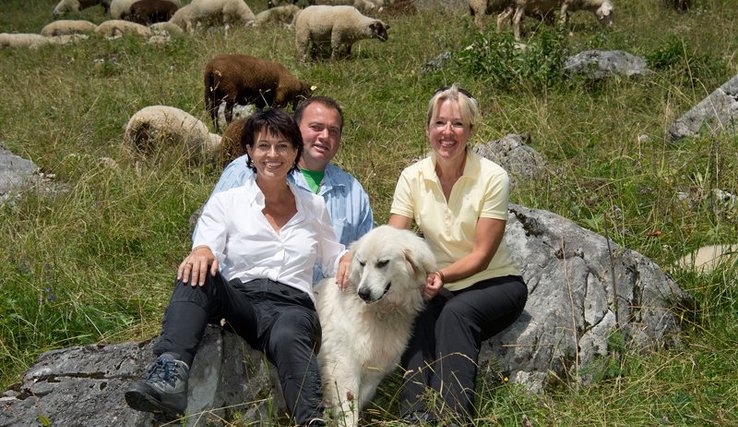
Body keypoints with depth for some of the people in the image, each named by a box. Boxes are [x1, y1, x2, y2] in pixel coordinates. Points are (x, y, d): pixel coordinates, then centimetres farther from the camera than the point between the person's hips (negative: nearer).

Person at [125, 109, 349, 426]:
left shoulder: (313, 206, 19)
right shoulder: (226, 203, 11)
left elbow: (332, 258, 29)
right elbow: (207, 247, -4)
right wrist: (201, 252, -29)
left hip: (292, 306, 0)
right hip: (239, 301, 0)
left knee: (288, 337, -38)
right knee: (196, 274, -33)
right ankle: (171, 374, -48)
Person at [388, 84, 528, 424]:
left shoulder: (492, 178, -14)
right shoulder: (413, 177, -3)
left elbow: (482, 255, -16)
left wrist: (443, 275, -35)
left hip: (495, 282, -3)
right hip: (439, 287, 3)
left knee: (455, 312, -35)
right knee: (415, 317, -31)